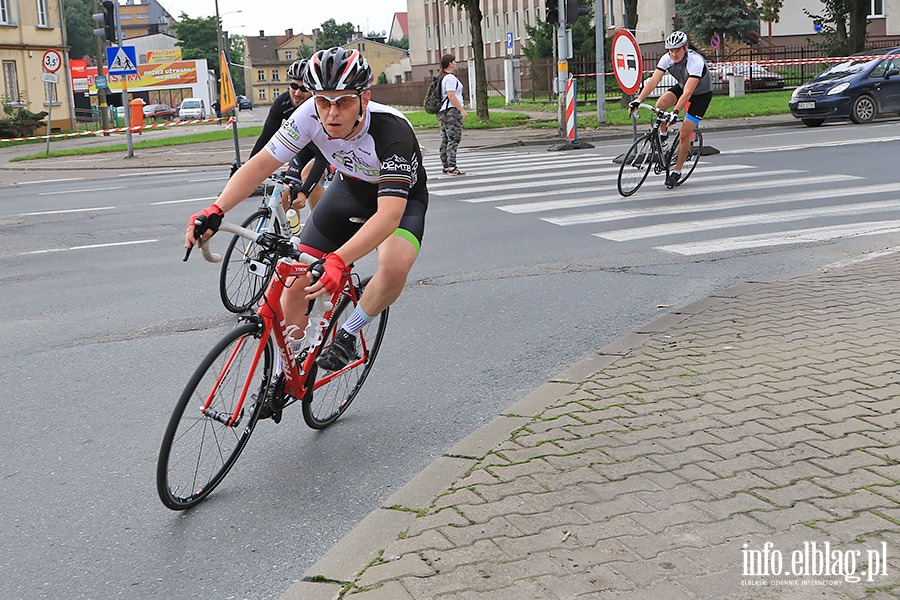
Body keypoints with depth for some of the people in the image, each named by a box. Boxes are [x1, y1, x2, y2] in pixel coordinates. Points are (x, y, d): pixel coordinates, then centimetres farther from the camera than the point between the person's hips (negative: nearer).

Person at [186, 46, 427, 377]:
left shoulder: (393, 132, -39)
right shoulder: (311, 115, -26)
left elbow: (389, 213, -49)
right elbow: (261, 164, -22)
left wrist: (338, 260, -62)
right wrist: (215, 210, -37)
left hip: (400, 196, -4)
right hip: (349, 188, 4)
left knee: (395, 266, -35)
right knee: (297, 279, -6)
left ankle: (347, 336, -6)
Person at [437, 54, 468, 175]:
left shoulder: (442, 77, 17)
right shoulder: (450, 78, -13)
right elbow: (451, 96, -20)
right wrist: (462, 110, -19)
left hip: (442, 111, 10)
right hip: (452, 111, -10)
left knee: (445, 140, 10)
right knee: (454, 139, -10)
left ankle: (446, 166, 14)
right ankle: (451, 167, -14)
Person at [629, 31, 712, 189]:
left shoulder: (696, 61, -36)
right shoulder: (667, 59, -20)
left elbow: (688, 92, -42)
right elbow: (653, 80, -27)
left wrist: (675, 113, -52)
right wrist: (638, 100, -39)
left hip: (701, 94, -5)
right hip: (682, 86, 5)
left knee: (684, 133, -13)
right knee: (660, 104, -27)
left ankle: (677, 172, 3)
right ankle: (663, 136, 1)